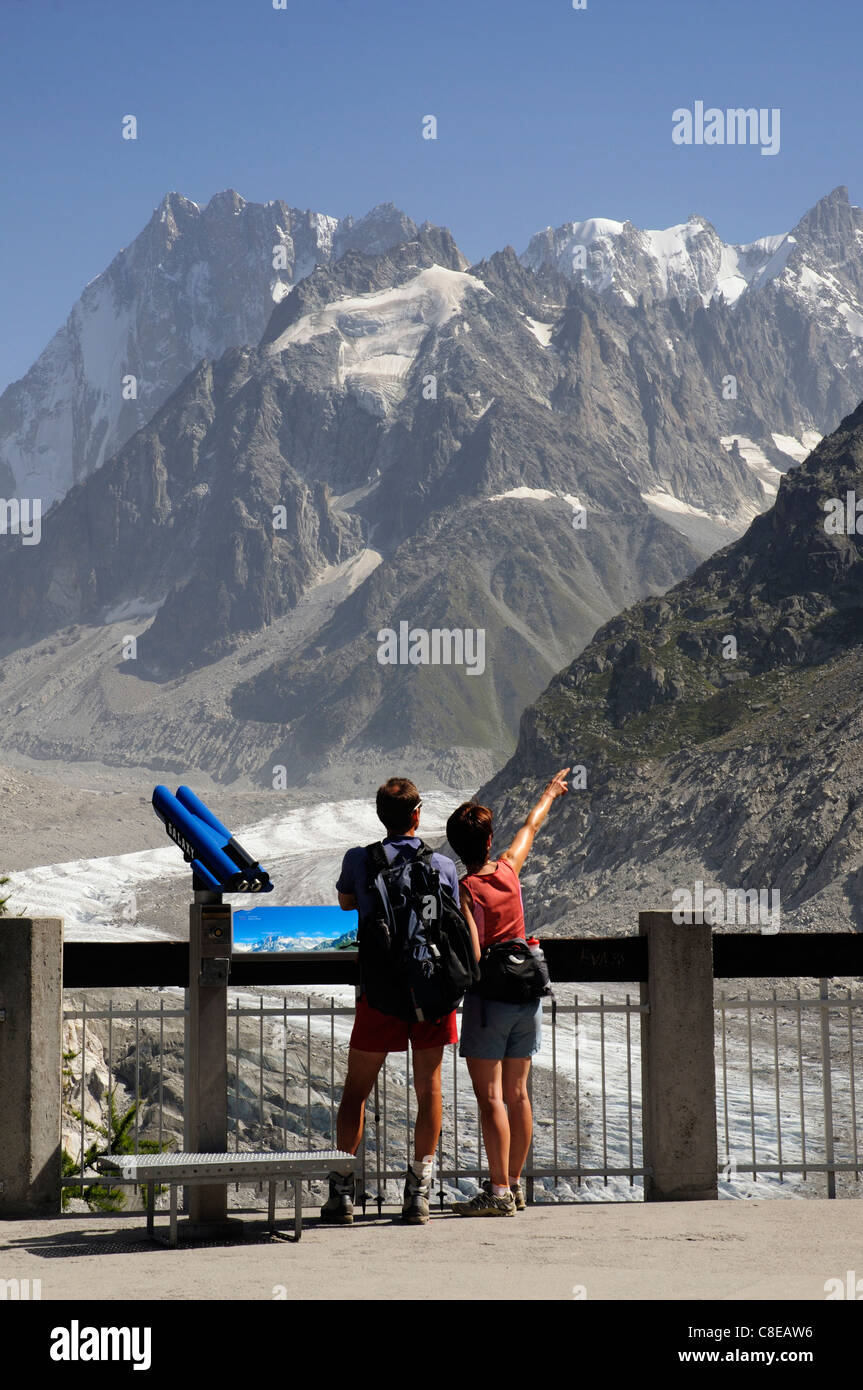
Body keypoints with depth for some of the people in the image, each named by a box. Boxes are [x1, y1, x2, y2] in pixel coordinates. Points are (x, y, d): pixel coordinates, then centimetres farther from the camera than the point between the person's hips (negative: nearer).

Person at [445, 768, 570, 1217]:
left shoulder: (465, 891, -13)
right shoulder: (509, 869, 3)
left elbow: (472, 958, -19)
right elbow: (531, 828, 24)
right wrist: (550, 793, 40)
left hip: (488, 996, -6)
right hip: (526, 994, 6)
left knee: (491, 1097, -5)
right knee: (517, 1094, 11)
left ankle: (499, 1192, -8)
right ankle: (514, 1186, 18)